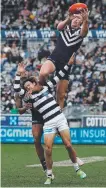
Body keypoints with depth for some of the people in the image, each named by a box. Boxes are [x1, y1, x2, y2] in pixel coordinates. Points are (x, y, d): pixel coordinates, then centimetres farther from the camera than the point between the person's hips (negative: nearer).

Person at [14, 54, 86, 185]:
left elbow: (59, 76, 10)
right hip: (48, 124, 0)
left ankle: (77, 169, 12)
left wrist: (68, 64, 6)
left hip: (60, 119, 0)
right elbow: (17, 89, -3)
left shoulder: (46, 87, 8)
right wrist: (19, 74, -3)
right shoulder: (30, 96, 7)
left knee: (68, 145, -5)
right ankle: (49, 176, 0)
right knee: (48, 150, -11)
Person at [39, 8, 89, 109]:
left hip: (66, 64, 1)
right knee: (43, 73, -33)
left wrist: (86, 20, -45)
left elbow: (84, 31, -22)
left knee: (61, 94, 3)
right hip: (54, 58, -1)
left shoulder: (80, 31, 3)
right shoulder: (65, 27, 5)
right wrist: (68, 19, -42)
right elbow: (59, 26, -19)